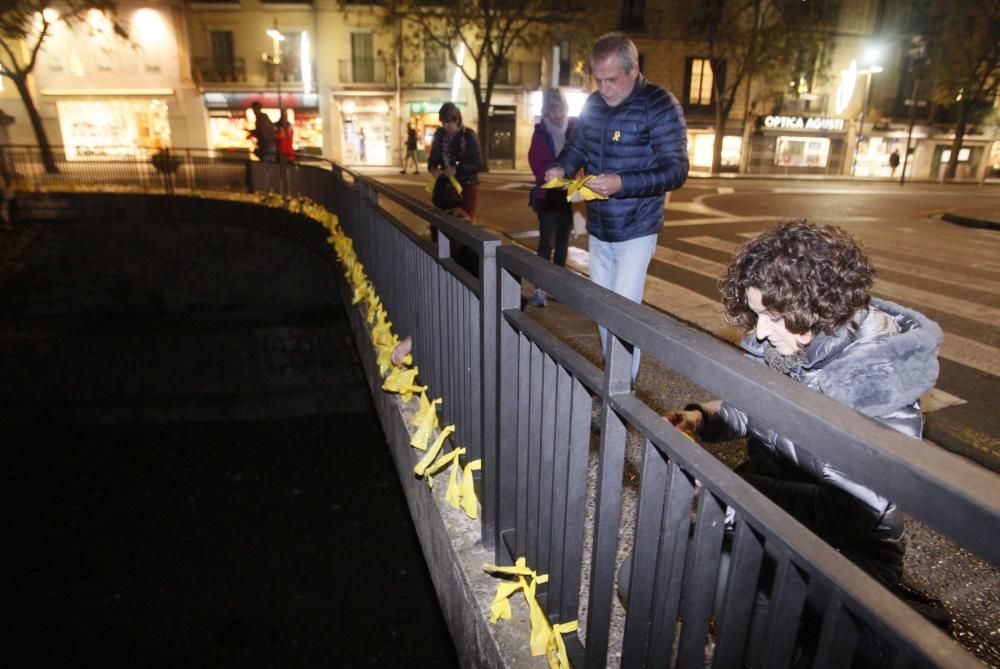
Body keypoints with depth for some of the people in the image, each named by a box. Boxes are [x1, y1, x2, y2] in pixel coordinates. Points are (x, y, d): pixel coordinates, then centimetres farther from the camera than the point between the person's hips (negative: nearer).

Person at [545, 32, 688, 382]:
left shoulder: (660, 106, -14)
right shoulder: (594, 104, 5)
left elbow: (676, 171, -19)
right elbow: (577, 146, 19)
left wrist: (622, 184, -33)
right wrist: (560, 167, -5)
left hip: (635, 231, -6)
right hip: (598, 229, 7)